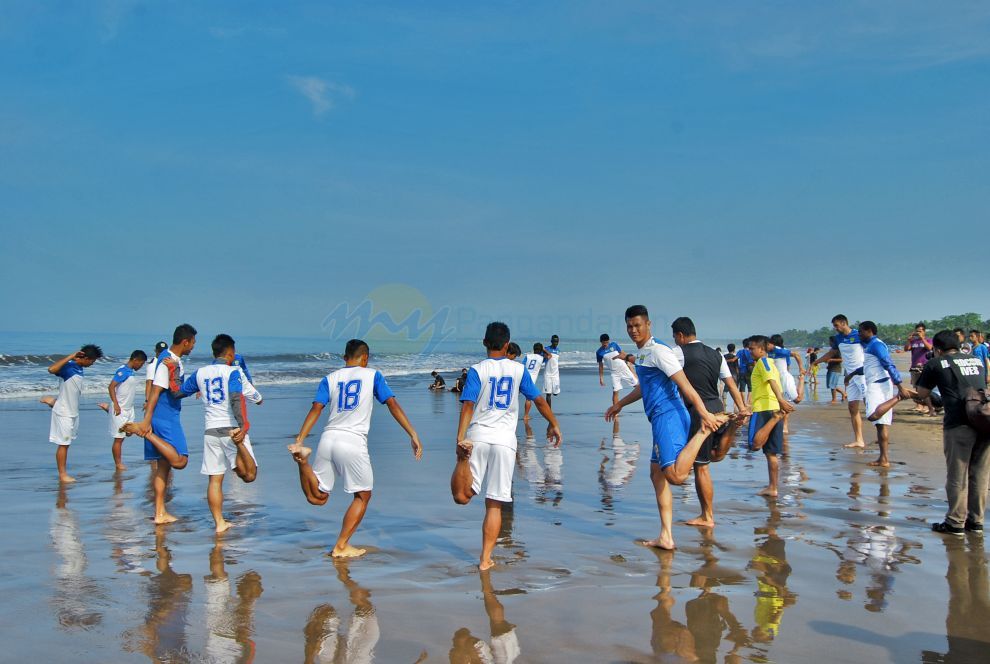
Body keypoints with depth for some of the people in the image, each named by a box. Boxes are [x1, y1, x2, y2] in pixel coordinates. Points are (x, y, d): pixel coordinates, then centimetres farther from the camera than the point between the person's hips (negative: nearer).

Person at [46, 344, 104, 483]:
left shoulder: (79, 368, 7)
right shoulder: (68, 367, -19)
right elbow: (51, 369, -40)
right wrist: (70, 356, -34)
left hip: (73, 412, 9)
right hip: (63, 413, -9)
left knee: (66, 444, 13)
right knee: (63, 444, -1)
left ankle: (63, 474, 19)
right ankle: (62, 475, 7)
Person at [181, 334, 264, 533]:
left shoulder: (200, 373, 10)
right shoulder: (234, 371, -4)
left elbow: (179, 392, 19)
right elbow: (236, 399, -18)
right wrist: (242, 426, -22)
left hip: (211, 431, 5)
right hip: (232, 428, -4)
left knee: (215, 479, 9)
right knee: (249, 476, -9)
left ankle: (219, 523, 7)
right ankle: (239, 444, -33)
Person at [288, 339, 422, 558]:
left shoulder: (330, 378, 16)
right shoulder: (372, 375, 10)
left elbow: (316, 409, 4)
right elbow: (392, 404, 2)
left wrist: (299, 440, 1)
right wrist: (413, 435, 1)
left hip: (327, 439, 4)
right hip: (353, 442, -4)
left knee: (317, 497, 15)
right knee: (363, 496, 14)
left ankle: (302, 457, -10)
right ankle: (341, 547, 10)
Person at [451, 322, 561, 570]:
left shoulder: (477, 370, 2)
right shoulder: (518, 369, 7)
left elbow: (468, 405, -9)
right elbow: (539, 400, 11)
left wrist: (460, 439, -15)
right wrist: (553, 424, 26)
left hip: (477, 437, -1)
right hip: (505, 440, 1)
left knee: (462, 497, 3)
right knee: (494, 505, 7)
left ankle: (464, 462, -28)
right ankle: (486, 559, 6)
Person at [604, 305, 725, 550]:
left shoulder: (658, 351, -11)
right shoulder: (642, 353, 19)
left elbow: (685, 385, -19)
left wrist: (705, 415, -26)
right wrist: (619, 405, 45)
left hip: (669, 417, -10)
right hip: (660, 420, 10)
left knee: (676, 475, -24)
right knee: (657, 475, 12)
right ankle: (666, 537, 15)